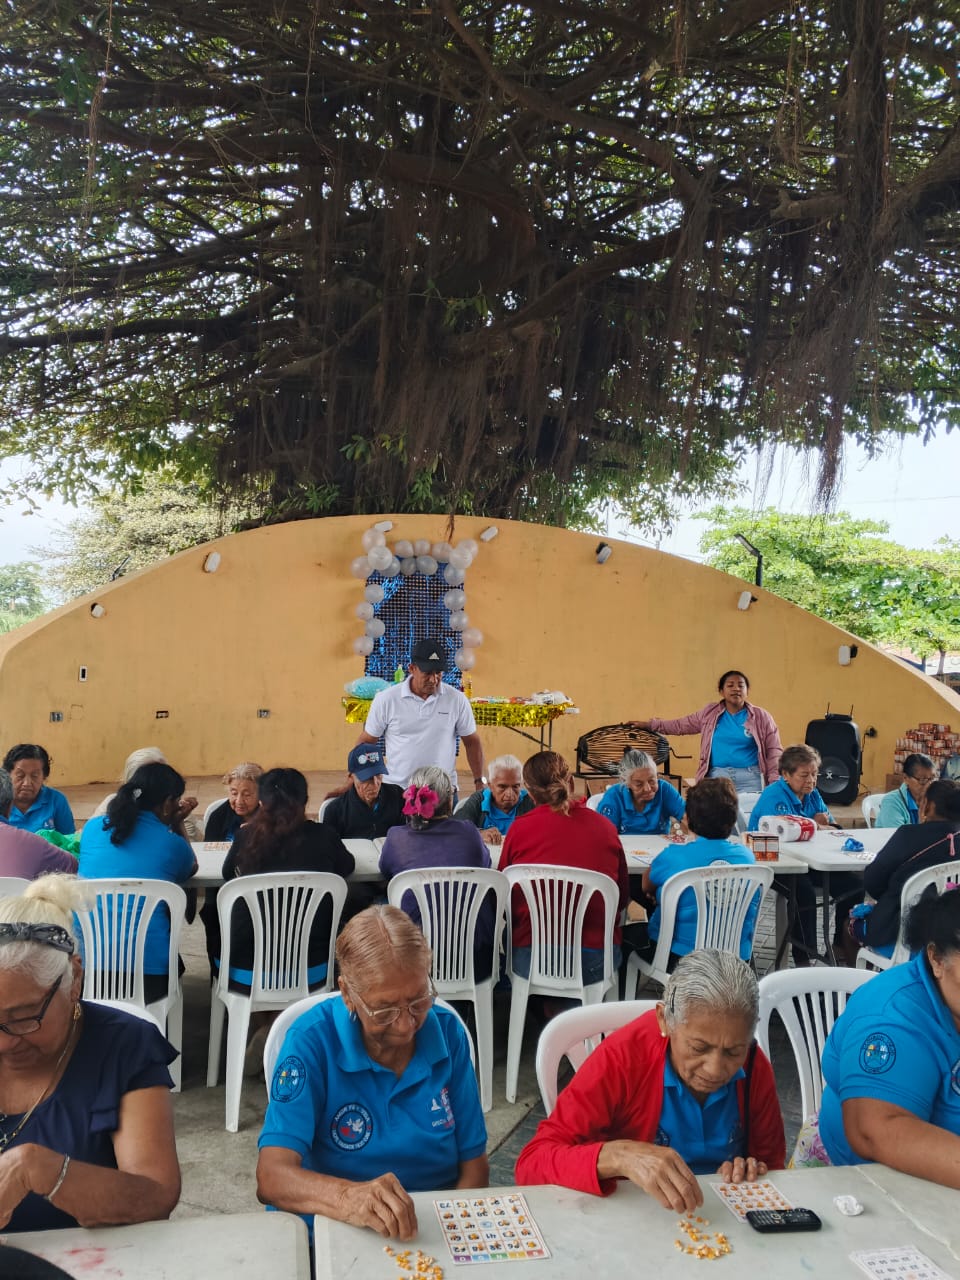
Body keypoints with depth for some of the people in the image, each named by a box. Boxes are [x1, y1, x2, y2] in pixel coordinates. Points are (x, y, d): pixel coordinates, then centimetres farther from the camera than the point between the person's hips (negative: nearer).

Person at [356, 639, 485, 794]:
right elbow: (366, 741, 4)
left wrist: (479, 781, 3)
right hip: (396, 790, 0)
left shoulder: (456, 699, -1)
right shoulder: (386, 699, -3)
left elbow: (472, 742, 8)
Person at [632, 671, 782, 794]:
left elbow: (774, 751, 3)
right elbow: (681, 725, 18)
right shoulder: (710, 713, 9)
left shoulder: (761, 716, 3)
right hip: (717, 776, 2)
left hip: (749, 778, -2)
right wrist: (650, 725, 16)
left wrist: (775, 781, -6)